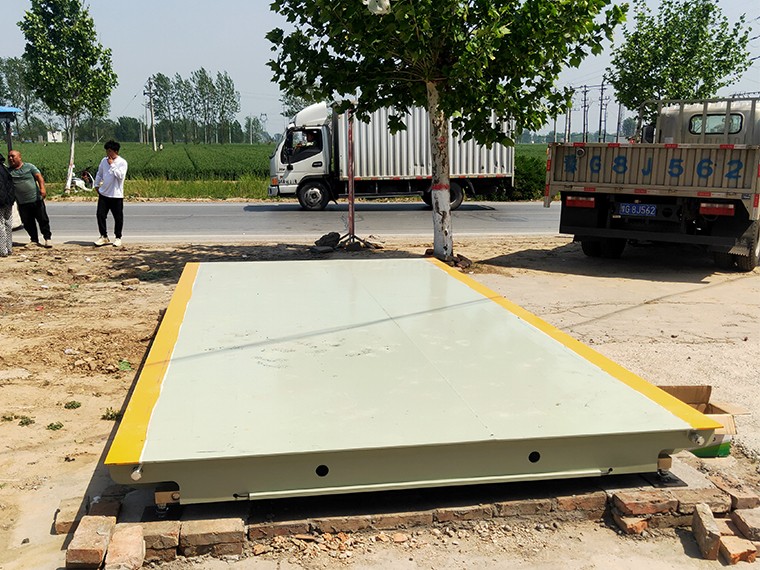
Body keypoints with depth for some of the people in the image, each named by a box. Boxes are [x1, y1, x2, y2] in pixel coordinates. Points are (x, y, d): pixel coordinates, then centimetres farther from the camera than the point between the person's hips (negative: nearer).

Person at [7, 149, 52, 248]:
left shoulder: (29, 166, 3)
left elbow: (39, 177, -5)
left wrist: (42, 188, -20)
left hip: (36, 200, -3)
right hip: (22, 203, 3)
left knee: (43, 220, 1)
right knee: (28, 223, 6)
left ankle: (47, 238, 11)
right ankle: (34, 240, 19)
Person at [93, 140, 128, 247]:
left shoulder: (122, 162, -9)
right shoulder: (104, 160, 7)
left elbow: (120, 176, -23)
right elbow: (99, 174, 19)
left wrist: (112, 165, -20)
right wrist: (97, 185, 17)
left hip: (116, 195, -5)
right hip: (103, 194, 5)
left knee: (118, 217, 4)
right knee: (100, 215, 3)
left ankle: (118, 237, 19)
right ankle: (104, 236, 15)